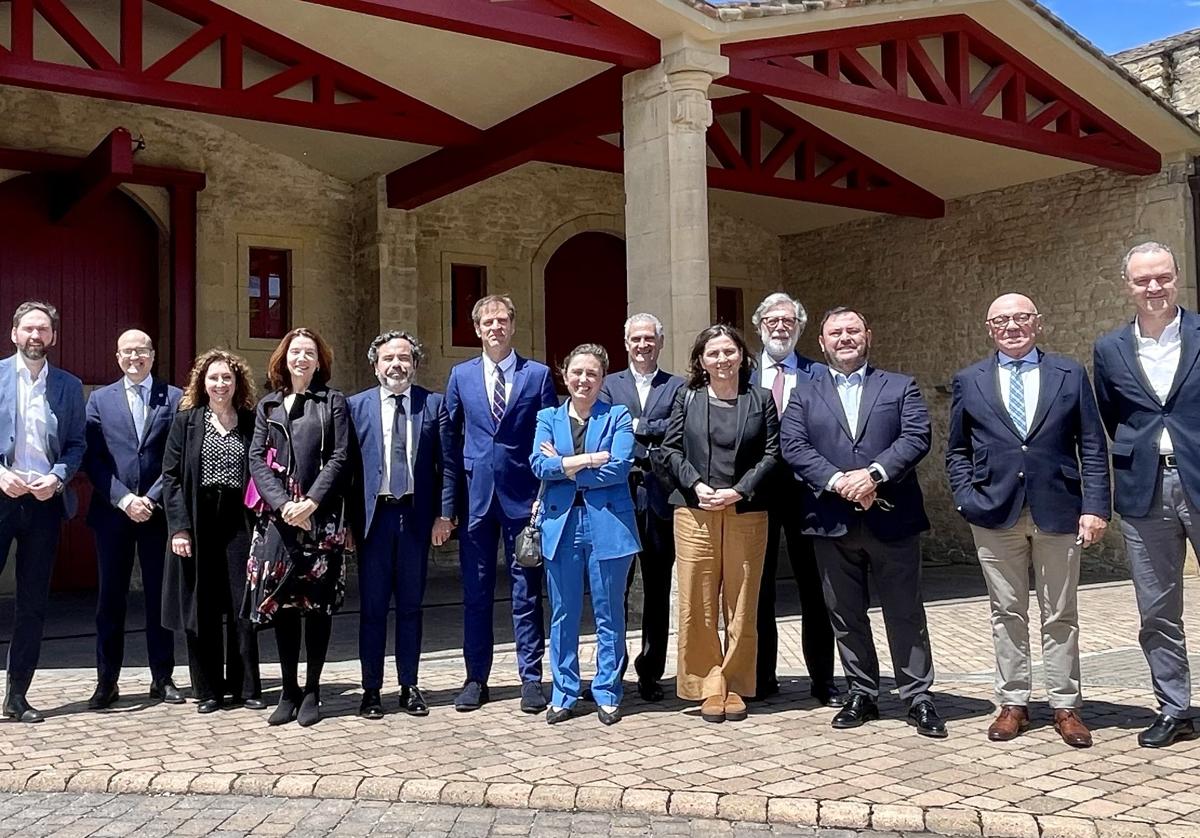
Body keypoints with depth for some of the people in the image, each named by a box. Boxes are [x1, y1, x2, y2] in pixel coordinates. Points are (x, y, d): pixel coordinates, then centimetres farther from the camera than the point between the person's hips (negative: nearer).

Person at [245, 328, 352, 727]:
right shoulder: (268, 405, 15)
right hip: (278, 517, 3)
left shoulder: (333, 402, 6)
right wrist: (283, 504, -9)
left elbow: (340, 458, -2)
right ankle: (289, 691, 12)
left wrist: (312, 502, -13)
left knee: (318, 602, 0)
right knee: (280, 602, 3)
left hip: (321, 517, -3)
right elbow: (256, 459, 6)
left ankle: (312, 691, 9)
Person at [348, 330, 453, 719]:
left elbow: (446, 463, 2)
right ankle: (371, 689, 15)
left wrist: (443, 513, -4)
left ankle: (409, 686, 20)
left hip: (416, 515, 1)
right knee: (372, 607, 6)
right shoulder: (357, 406, 3)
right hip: (374, 515, 0)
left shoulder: (434, 405, 3)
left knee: (410, 605, 10)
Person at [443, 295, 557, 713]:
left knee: (527, 592, 5)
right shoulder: (461, 375, 8)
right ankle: (476, 678, 20)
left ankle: (531, 678, 15)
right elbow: (450, 441, 8)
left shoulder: (538, 374, 2)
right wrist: (448, 503, 3)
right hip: (476, 496, 2)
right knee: (475, 592, 9)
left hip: (523, 496, -2)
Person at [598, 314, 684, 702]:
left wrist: (636, 426, -6)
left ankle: (651, 672, 17)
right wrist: (652, 444, -12)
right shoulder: (610, 385, 11)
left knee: (658, 590, 7)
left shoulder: (678, 387, 10)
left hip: (660, 498, 0)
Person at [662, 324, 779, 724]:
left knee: (742, 605, 4)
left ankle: (735, 686, 15)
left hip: (746, 513, 0)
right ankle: (709, 686, 10)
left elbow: (772, 453, 2)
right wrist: (696, 485, -11)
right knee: (698, 604, 0)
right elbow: (672, 448, 5)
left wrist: (739, 491, -10)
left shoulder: (760, 399, 8)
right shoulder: (686, 398, 8)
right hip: (695, 512, 0)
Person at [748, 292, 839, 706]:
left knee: (814, 588, 5)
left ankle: (822, 680, 16)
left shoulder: (817, 374, 4)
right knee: (758, 588, 10)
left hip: (804, 490, -1)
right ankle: (761, 676, 22)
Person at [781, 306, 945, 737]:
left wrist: (874, 473, -20)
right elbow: (793, 447, -3)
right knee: (845, 615, 10)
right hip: (833, 522, 2)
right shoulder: (804, 395, 11)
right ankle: (862, 694, 22)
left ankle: (918, 697, 14)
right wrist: (837, 481, -17)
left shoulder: (901, 387, 9)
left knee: (905, 613, 4)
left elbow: (916, 437, -6)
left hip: (891, 518, -1)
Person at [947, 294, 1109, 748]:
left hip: (1058, 512, 0)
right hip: (995, 515, 1)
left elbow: (1093, 447, 4)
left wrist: (1095, 507, -5)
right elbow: (957, 451, 11)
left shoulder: (1070, 374, 6)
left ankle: (1065, 706, 17)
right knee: (1007, 614, 7)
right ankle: (1013, 703, 17)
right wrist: (966, 499, -3)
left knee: (1061, 616, 7)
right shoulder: (969, 382, 8)